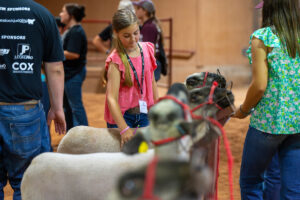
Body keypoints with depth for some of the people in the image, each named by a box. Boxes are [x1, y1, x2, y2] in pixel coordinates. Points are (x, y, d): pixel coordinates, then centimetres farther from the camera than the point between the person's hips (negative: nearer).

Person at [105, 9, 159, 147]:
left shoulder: (147, 49, 1)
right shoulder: (116, 60, -16)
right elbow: (112, 98, -23)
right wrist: (124, 129, -33)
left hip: (144, 114, 5)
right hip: (121, 115, -4)